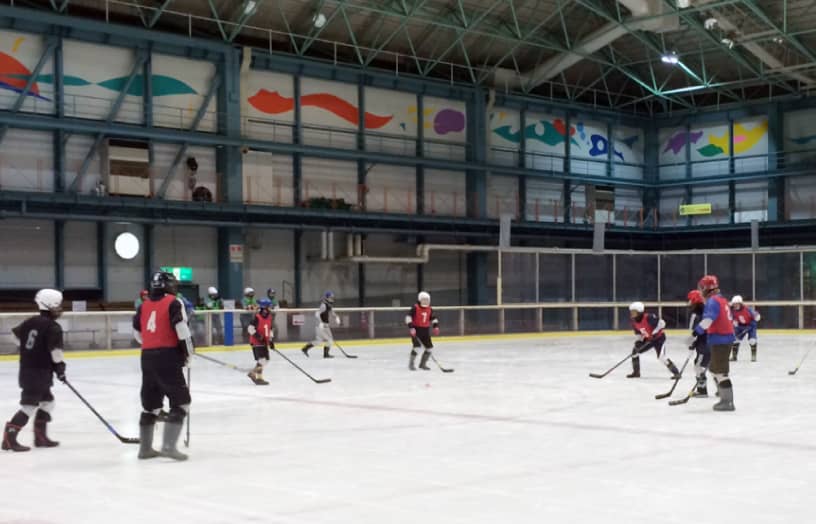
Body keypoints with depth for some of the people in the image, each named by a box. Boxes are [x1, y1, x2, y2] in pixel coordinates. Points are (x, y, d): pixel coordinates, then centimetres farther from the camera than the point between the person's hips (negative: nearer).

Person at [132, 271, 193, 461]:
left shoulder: (145, 305, 14)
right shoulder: (173, 302, -6)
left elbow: (137, 332, 20)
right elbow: (181, 329, -14)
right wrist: (188, 352, -2)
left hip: (147, 357, 7)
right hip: (167, 357, -7)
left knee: (150, 402, 16)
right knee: (181, 401, -1)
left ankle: (145, 447, 21)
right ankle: (168, 446, -12)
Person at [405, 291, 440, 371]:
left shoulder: (429, 309, 6)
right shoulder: (415, 308, -13)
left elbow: (433, 318, 17)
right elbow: (408, 317, -18)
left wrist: (436, 326, 1)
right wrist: (411, 327, -26)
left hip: (425, 330, 7)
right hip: (416, 329, -7)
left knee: (429, 347, 3)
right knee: (417, 345, -21)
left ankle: (422, 364, 20)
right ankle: (411, 364, -6)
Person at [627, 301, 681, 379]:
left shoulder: (648, 317, -29)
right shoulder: (634, 321, -4)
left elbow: (662, 323, -30)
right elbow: (638, 332, 10)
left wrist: (654, 333, -31)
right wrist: (639, 341, -5)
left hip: (659, 338, -8)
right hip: (648, 339, 8)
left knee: (661, 356, -23)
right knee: (635, 351, 3)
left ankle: (676, 373, -14)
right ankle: (636, 372, 15)